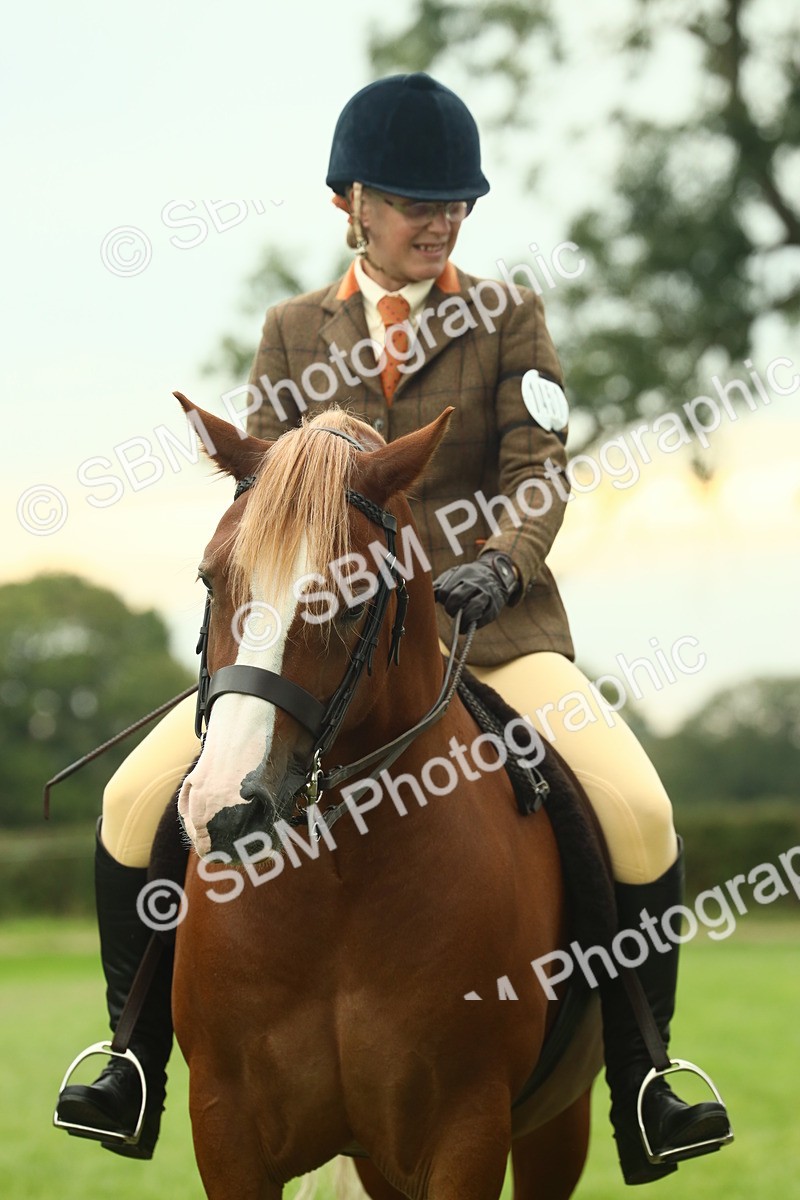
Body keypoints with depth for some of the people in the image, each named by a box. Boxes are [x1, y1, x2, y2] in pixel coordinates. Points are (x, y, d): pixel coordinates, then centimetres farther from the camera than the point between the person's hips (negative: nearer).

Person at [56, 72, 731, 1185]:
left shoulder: (511, 317, 6)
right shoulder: (293, 332, 12)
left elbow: (539, 466, -3)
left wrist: (503, 561, -24)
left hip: (489, 623, -2)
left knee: (638, 812, -24)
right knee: (136, 801, -13)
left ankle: (640, 1092, -11)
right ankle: (139, 1063, 2)